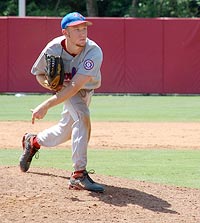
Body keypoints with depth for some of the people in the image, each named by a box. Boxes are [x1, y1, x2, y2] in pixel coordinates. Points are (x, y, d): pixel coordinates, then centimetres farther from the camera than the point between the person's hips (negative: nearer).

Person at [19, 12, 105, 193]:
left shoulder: (94, 52, -37)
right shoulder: (53, 49, -29)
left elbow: (76, 86, -42)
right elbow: (39, 74, -9)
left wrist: (46, 105, -48)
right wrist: (48, 83, -32)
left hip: (86, 91, 2)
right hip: (64, 88, -2)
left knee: (65, 132, 14)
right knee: (82, 117, -27)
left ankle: (33, 142, 45)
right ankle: (79, 174, -30)